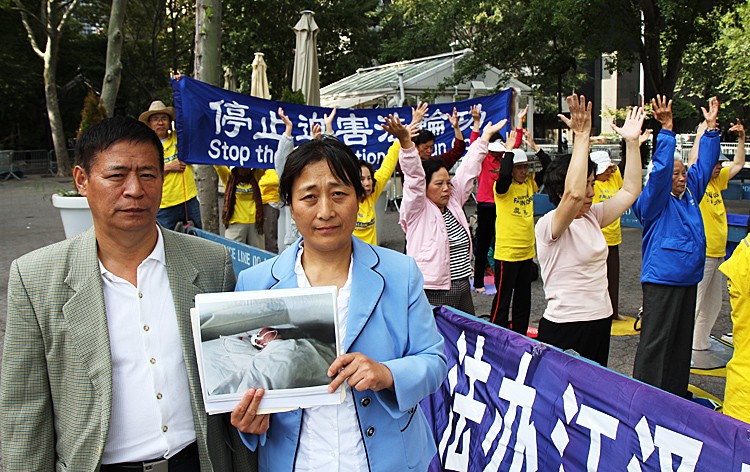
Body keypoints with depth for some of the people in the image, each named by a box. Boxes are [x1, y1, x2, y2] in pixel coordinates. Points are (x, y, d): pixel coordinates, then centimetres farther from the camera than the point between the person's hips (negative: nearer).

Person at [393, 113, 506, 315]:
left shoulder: (453, 202, 11)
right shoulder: (417, 209, -7)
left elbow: (467, 170, 17)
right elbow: (414, 176, -21)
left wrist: (486, 135, 24)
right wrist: (405, 141, -35)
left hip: (463, 288, 8)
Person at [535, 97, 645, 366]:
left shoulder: (592, 217, 9)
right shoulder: (548, 225, -15)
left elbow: (630, 191, 12)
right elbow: (574, 194, -34)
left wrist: (632, 141, 4)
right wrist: (582, 136, -30)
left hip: (601, 323, 8)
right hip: (563, 329, -8)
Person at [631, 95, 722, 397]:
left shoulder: (690, 194, 13)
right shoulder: (655, 201, -9)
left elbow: (704, 164, 17)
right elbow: (660, 170, -23)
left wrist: (711, 127, 13)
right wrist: (666, 130, -28)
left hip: (689, 278, 8)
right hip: (662, 279, -8)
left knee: (682, 339, 16)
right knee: (656, 340, -5)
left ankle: (676, 394, 27)